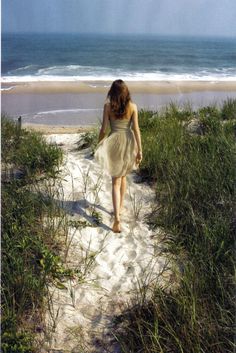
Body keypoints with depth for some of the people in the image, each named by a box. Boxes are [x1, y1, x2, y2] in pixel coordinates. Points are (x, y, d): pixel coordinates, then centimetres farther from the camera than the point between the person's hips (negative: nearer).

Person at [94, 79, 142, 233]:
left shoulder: (108, 106, -5)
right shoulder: (132, 106, -2)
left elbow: (104, 129, -5)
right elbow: (136, 129, -5)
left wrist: (99, 147, 7)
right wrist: (140, 150, -2)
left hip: (114, 142, -2)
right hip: (129, 142, 2)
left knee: (116, 181, 2)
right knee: (123, 176, 23)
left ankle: (117, 218, -9)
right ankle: (120, 206, 38)